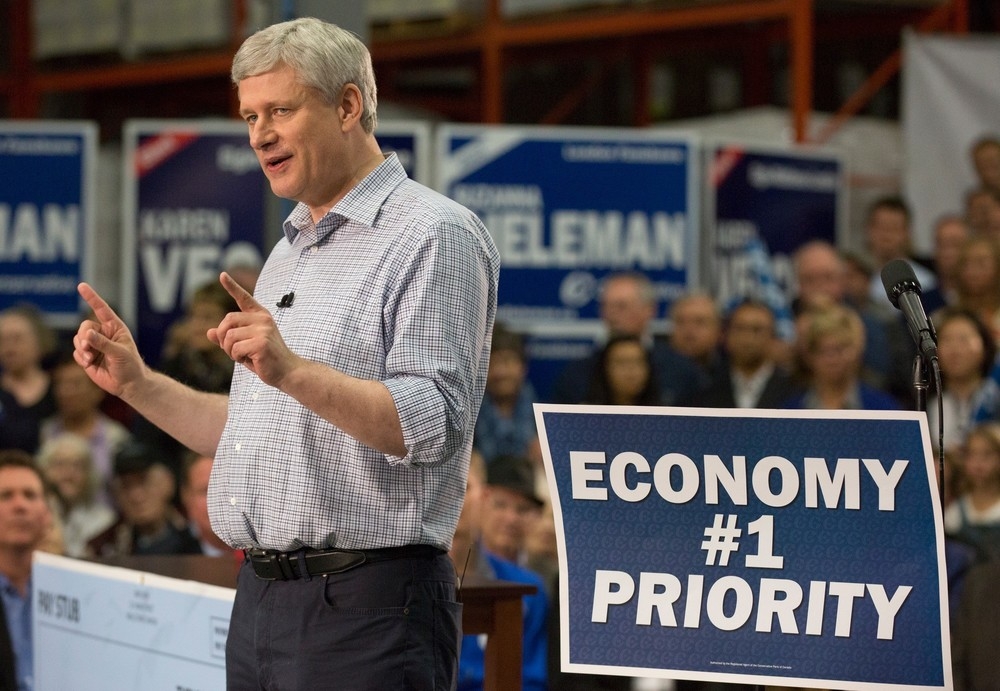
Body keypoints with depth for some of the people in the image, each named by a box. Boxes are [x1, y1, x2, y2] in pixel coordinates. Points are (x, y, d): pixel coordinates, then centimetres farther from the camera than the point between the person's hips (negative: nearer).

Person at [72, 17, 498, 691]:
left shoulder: (435, 236, -8)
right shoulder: (292, 250, 21)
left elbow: (433, 425, -20)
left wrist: (294, 371, -31)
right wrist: (136, 382, 16)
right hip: (262, 600, 9)